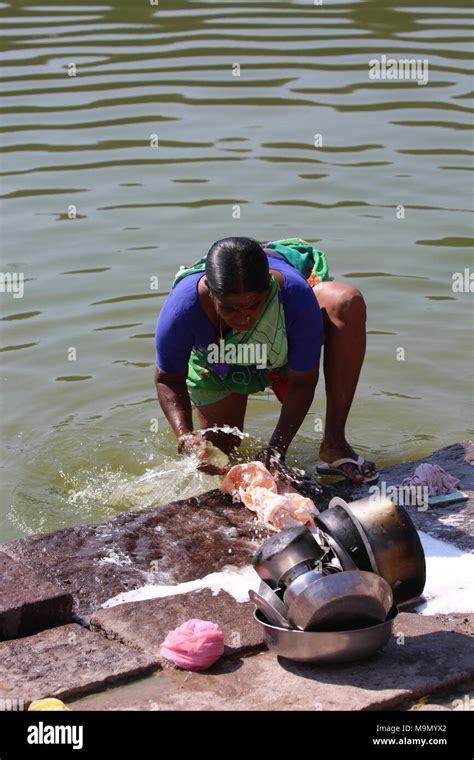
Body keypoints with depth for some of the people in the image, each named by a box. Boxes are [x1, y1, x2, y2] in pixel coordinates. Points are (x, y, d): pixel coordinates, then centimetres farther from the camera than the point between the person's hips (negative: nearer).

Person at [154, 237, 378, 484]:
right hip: (216, 364, 1)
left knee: (348, 302, -34)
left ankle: (334, 442, -28)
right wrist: (185, 437, -37)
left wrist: (277, 448, -39)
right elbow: (168, 379, -22)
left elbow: (303, 381, -30)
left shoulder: (296, 296, -43)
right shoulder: (182, 308, -41)